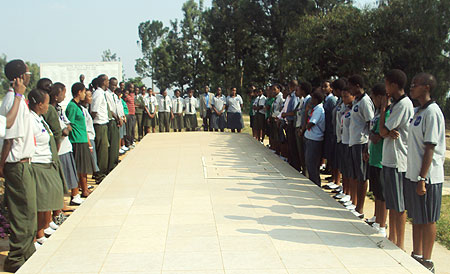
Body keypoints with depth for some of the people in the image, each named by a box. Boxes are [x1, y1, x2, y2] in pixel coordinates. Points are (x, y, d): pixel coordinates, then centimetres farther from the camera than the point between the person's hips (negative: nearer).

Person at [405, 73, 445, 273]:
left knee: (428, 220, 3)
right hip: (413, 174, 9)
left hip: (427, 176, -9)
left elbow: (430, 148, -19)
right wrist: (415, 176, 15)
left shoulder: (432, 112, -15)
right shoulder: (418, 111, 12)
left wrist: (422, 178, -20)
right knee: (416, 218, 17)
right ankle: (417, 256, 29)